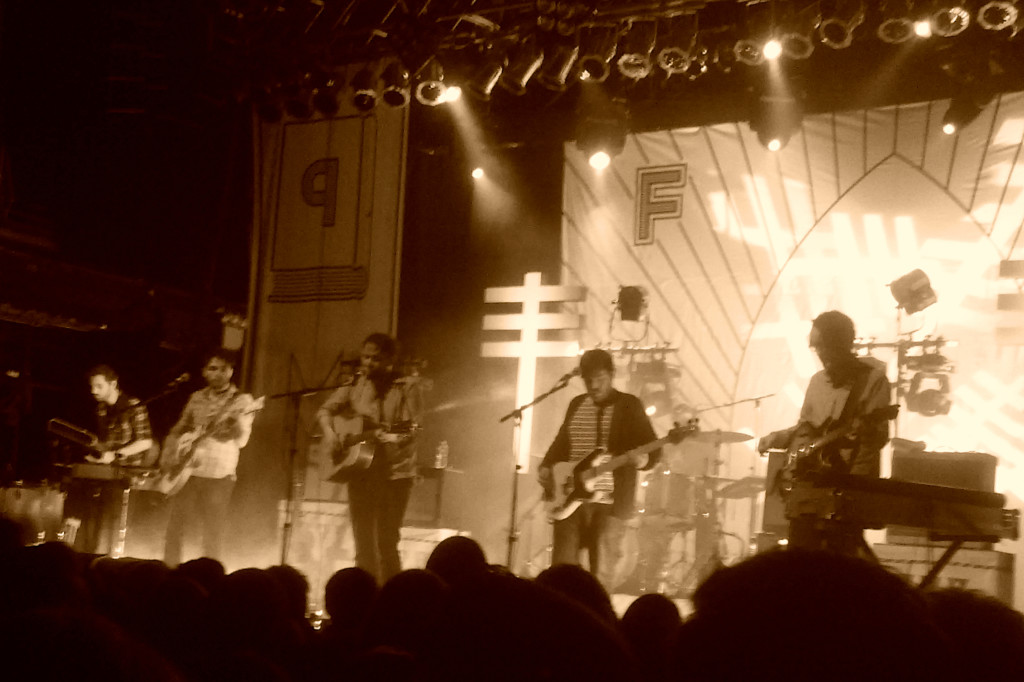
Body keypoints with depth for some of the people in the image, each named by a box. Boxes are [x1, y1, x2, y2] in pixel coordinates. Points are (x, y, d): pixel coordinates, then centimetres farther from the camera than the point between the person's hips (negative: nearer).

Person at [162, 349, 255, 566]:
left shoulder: (241, 400, 0)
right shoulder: (197, 398, 12)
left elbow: (241, 440, -8)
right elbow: (177, 431, 20)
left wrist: (236, 421, -28)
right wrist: (168, 459, 8)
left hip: (219, 476, -3)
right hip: (187, 472, 4)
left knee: (213, 538, -2)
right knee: (174, 531, 4)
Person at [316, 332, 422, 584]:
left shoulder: (406, 387, -5)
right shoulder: (356, 384, 8)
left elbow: (411, 430, -13)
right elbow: (326, 409, 16)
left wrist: (387, 435, -33)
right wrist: (330, 433, -3)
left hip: (394, 472, -5)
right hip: (360, 471, 5)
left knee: (387, 544, -8)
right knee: (363, 543, 7)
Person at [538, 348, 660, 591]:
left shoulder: (629, 405, -2)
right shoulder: (576, 404, 14)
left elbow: (653, 449, -6)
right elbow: (561, 443, 23)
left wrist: (642, 459, -28)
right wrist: (546, 467, 6)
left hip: (610, 501, -5)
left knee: (601, 575, -4)